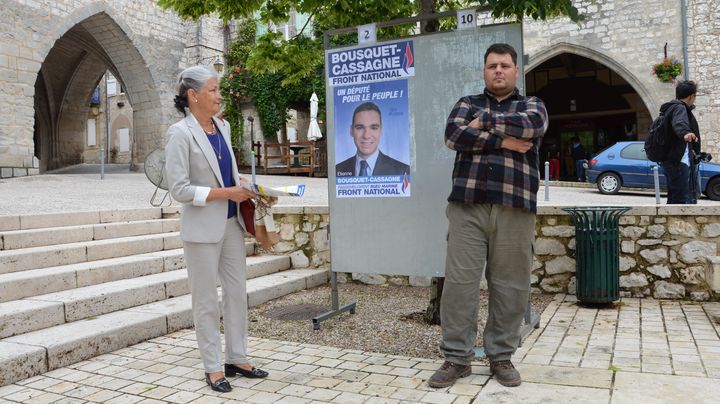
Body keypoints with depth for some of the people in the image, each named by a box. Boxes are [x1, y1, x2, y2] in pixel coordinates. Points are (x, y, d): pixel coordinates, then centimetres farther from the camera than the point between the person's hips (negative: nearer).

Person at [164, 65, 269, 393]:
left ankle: (237, 359, 26)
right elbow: (179, 189, -17)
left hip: (231, 223, 7)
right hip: (202, 228, -7)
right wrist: (227, 193, -18)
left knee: (237, 292, 12)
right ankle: (213, 367, 20)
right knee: (206, 300, 5)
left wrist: (242, 186, 2)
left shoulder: (222, 126, 7)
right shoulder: (180, 133, -13)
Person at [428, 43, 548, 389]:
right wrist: (502, 141, -8)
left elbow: (532, 126, -10)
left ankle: (501, 356, 18)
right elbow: (453, 135, -5)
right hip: (467, 205, 0)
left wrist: (485, 122, -3)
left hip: (514, 208, 0)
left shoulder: (532, 105, 16)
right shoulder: (467, 104, 17)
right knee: (459, 281, -3)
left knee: (509, 284, 3)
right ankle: (457, 357, 8)